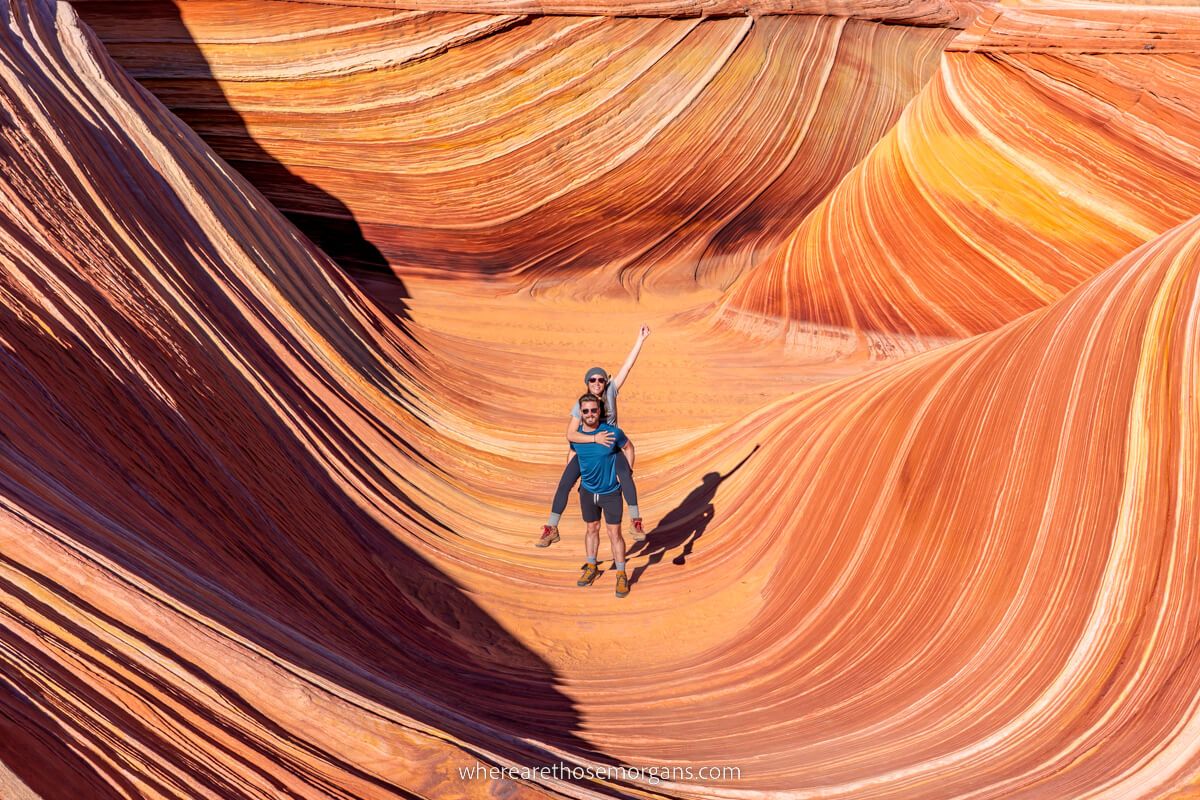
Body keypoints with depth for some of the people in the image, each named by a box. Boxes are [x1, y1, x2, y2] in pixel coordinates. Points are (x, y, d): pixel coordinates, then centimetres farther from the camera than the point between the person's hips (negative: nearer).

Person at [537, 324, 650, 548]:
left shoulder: (611, 392, -14)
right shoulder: (579, 405, -17)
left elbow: (628, 365, -18)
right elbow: (570, 435, -26)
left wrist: (640, 339, -21)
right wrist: (595, 438, -40)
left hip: (610, 446, 0)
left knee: (625, 475, -29)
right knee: (564, 484, -10)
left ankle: (636, 521, -19)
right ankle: (551, 529, 4)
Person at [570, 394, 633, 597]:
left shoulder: (612, 432, -20)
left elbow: (628, 447, -1)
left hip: (611, 492, -3)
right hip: (587, 491, 3)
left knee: (614, 534, -1)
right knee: (592, 529, 18)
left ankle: (621, 576, 11)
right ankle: (591, 567, 34)